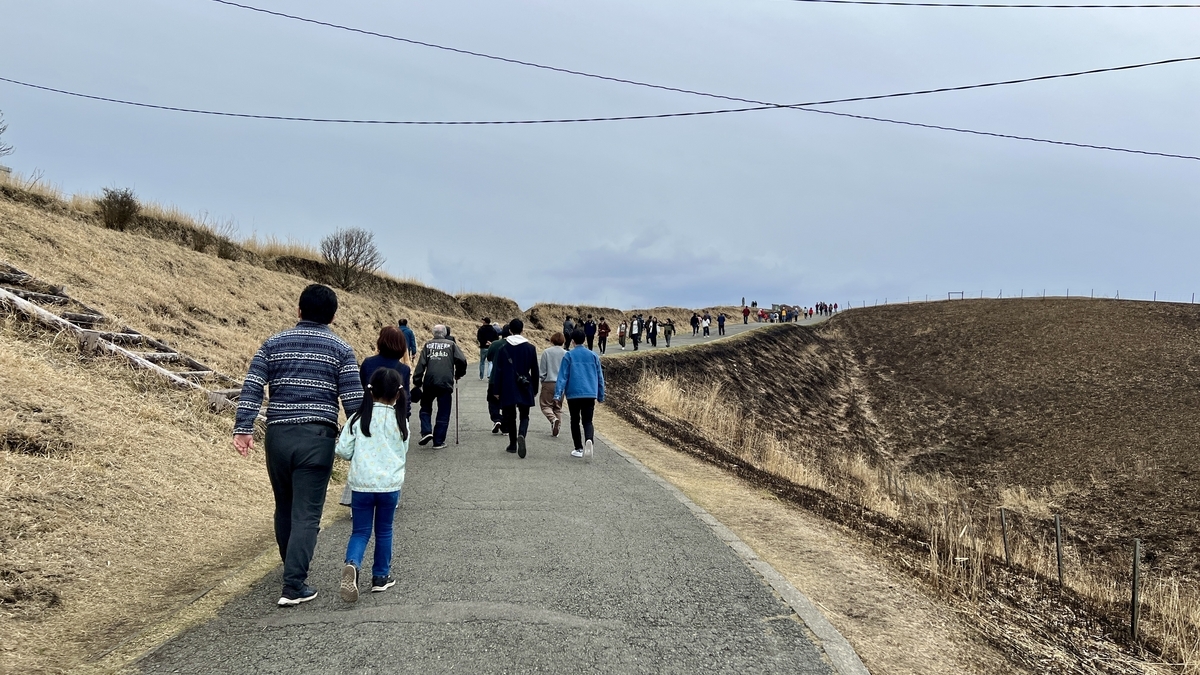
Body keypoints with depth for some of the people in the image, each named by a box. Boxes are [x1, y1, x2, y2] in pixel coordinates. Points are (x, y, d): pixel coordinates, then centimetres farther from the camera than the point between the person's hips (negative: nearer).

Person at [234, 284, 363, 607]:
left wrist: (243, 428, -2)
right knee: (306, 514, -1)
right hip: (317, 438, -3)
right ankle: (294, 585, -5)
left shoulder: (273, 344, 9)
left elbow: (251, 388, -1)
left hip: (278, 436, 3)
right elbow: (353, 400, -5)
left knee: (284, 507, 19)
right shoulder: (341, 350, 1)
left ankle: (293, 571, 35)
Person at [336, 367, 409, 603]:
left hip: (361, 484, 0)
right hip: (390, 484, 0)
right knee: (384, 531, 16)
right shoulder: (400, 421, -2)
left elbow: (343, 451, -4)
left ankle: (352, 565, -19)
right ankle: (380, 577, 23)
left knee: (360, 531, 8)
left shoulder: (359, 418, -4)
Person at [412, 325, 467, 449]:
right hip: (446, 383, -1)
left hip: (429, 382, 1)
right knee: (443, 413, 6)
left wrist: (417, 382, 5)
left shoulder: (428, 345, 9)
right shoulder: (451, 344, 7)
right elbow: (462, 360, -3)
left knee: (425, 408, 21)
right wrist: (458, 375, 13)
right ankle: (438, 441, 6)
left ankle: (426, 431, 3)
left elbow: (421, 364, 2)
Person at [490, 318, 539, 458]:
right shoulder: (530, 348, 0)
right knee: (524, 416, 7)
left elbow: (497, 370, -3)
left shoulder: (503, 348, -4)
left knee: (510, 417, 11)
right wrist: (535, 390, 15)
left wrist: (496, 390, 3)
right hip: (525, 389, 1)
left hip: (507, 389, -1)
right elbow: (535, 371, 5)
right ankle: (521, 435, -21)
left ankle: (513, 444, 16)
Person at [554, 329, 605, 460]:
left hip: (573, 394, -2)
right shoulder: (593, 356, 9)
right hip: (590, 394, 2)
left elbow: (562, 376, -6)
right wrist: (601, 396, 20)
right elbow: (600, 377, 13)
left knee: (575, 421, 13)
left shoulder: (569, 356, -1)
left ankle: (579, 448, 14)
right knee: (587, 421, 1)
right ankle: (589, 440, -28)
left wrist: (558, 394, -8)